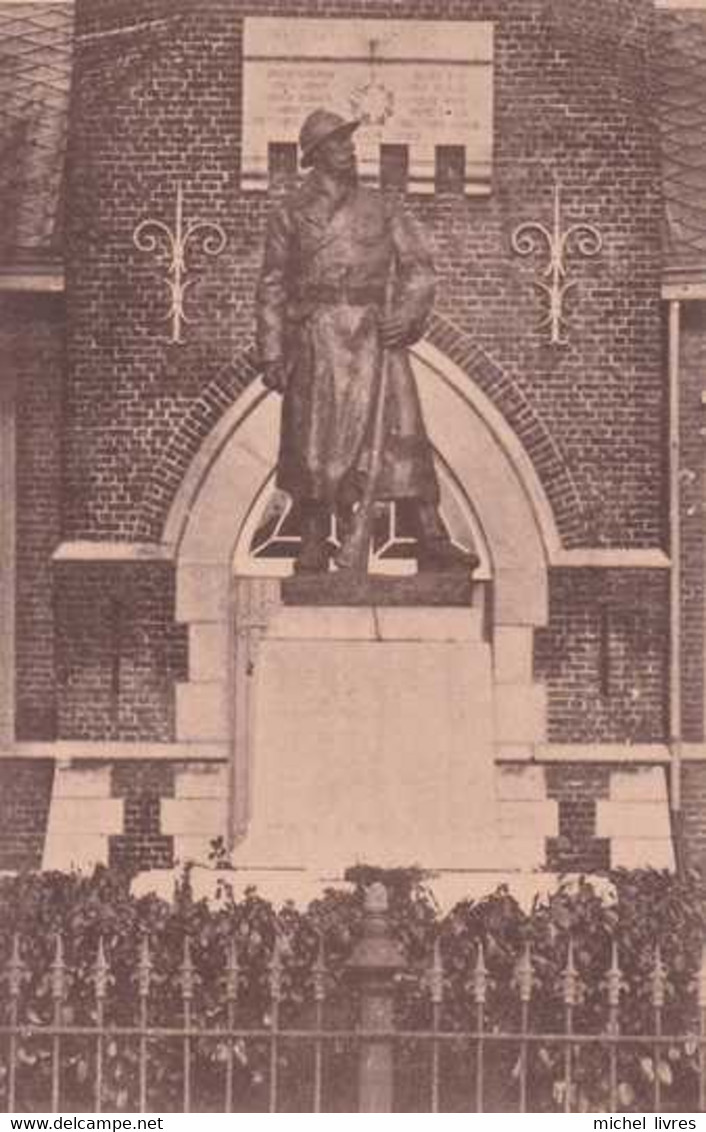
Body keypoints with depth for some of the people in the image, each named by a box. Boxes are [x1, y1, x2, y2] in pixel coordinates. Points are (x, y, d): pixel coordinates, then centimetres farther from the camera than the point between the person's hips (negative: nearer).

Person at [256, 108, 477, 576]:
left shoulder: (380, 208, 13)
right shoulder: (291, 214, 9)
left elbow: (419, 265, 9)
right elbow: (272, 287, 9)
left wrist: (407, 314, -9)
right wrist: (272, 353, 2)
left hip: (376, 333, 1)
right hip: (317, 339, -1)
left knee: (403, 436, -6)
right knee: (316, 442, 1)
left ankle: (433, 543, -8)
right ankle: (314, 545, 12)